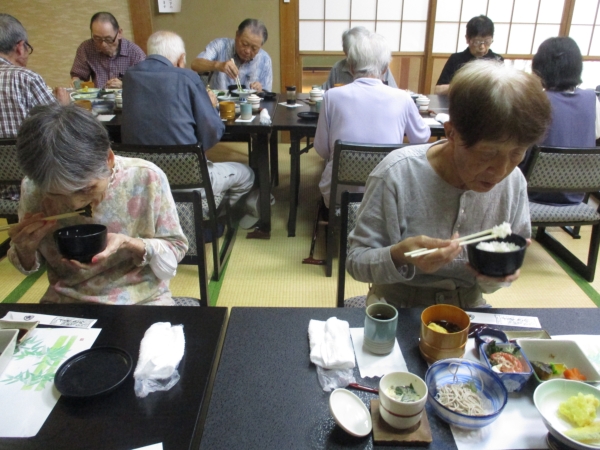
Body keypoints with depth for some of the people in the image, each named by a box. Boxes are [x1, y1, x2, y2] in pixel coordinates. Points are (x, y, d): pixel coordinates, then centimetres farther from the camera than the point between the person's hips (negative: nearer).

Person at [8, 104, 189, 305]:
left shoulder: (146, 178, -17)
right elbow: (29, 266, 7)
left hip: (142, 300, -1)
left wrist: (130, 246, -22)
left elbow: (175, 249, -6)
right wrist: (25, 250, -13)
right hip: (65, 303, 2)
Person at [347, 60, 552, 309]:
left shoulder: (514, 182, -7)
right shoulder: (397, 174, -20)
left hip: (468, 308, 3)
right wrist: (398, 257, -32)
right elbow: (356, 260, -13)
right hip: (398, 310, -2)